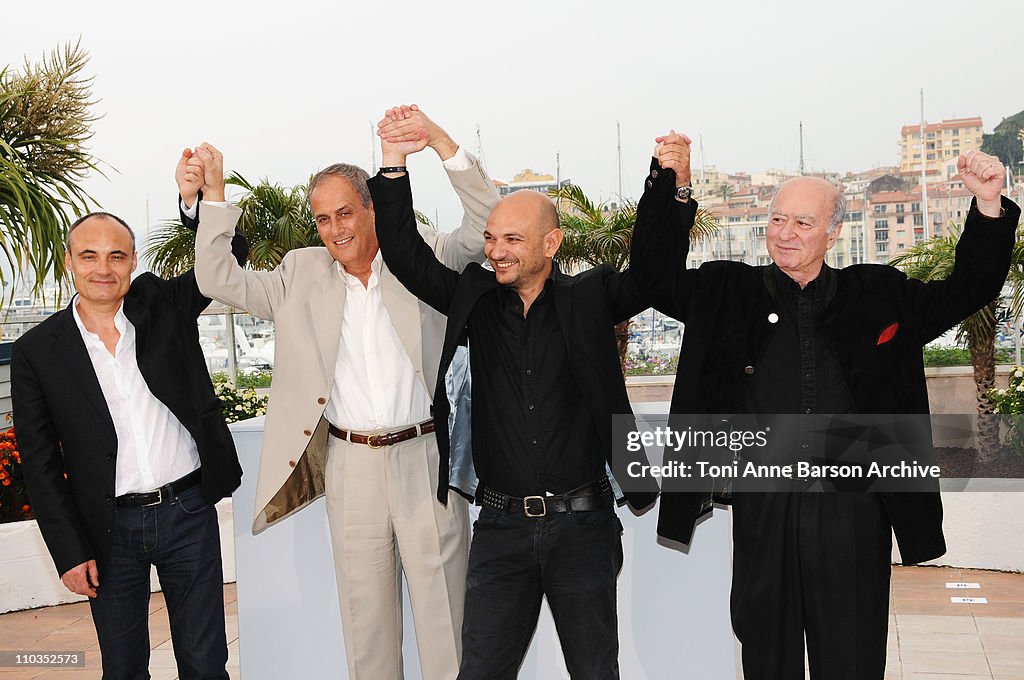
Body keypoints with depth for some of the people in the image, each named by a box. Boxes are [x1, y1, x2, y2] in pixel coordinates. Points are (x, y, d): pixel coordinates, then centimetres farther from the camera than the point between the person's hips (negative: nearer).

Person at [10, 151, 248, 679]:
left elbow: (229, 256, -5)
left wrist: (200, 197, -23)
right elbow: (41, 464, 0)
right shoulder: (36, 352, -2)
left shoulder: (162, 305, 3)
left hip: (189, 509, 1)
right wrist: (70, 552, -3)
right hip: (109, 529, 0)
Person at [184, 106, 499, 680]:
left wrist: (438, 139, -16)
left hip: (425, 457, -2)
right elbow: (219, 279, 8)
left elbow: (488, 224, -7)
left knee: (443, 600, 5)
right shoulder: (302, 274, 7)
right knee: (364, 605, 12)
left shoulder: (423, 256, 2)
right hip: (349, 463, 2)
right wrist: (215, 191, 1)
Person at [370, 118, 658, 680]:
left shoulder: (589, 298, 1)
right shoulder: (474, 300, 5)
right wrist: (393, 163, -5)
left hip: (581, 524, -1)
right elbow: (404, 252, 4)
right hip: (501, 527, 1)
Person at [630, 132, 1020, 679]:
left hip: (853, 511, 0)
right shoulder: (731, 293, 4)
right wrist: (671, 187, -11)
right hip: (763, 512, 0)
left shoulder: (878, 295, 6)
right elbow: (657, 278, -2)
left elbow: (967, 291, 10)